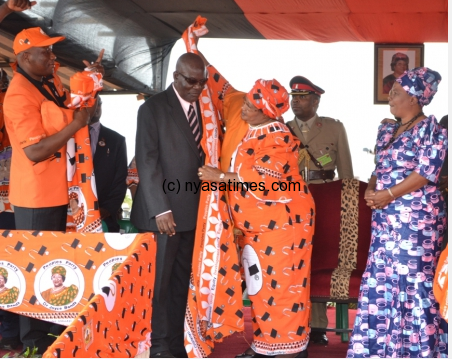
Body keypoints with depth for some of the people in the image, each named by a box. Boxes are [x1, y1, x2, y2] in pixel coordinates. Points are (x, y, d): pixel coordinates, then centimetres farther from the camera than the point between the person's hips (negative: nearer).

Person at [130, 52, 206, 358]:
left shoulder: (201, 107, 11)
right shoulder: (153, 108, -7)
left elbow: (199, 154, 12)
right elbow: (147, 161, -13)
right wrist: (160, 209, -18)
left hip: (190, 210, 6)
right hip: (163, 210, -6)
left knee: (181, 280, 12)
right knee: (158, 281, 2)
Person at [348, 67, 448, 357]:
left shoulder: (431, 129, -7)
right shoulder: (388, 131, 15)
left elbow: (427, 173, -15)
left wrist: (389, 194, -17)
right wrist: (371, 190, -1)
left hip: (416, 218, -8)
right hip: (386, 217, 8)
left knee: (413, 281, -4)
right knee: (381, 280, 8)